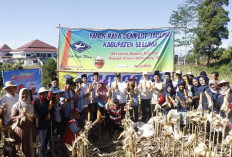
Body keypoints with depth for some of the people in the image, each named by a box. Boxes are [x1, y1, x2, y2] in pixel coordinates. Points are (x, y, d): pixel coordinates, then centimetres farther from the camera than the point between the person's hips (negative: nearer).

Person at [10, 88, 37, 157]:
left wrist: (33, 116, -3)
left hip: (31, 129, 3)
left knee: (31, 147, 4)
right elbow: (12, 118, -7)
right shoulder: (16, 106, -3)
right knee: (22, 147, -1)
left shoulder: (31, 105, 10)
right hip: (21, 129, -3)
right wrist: (20, 116, -25)